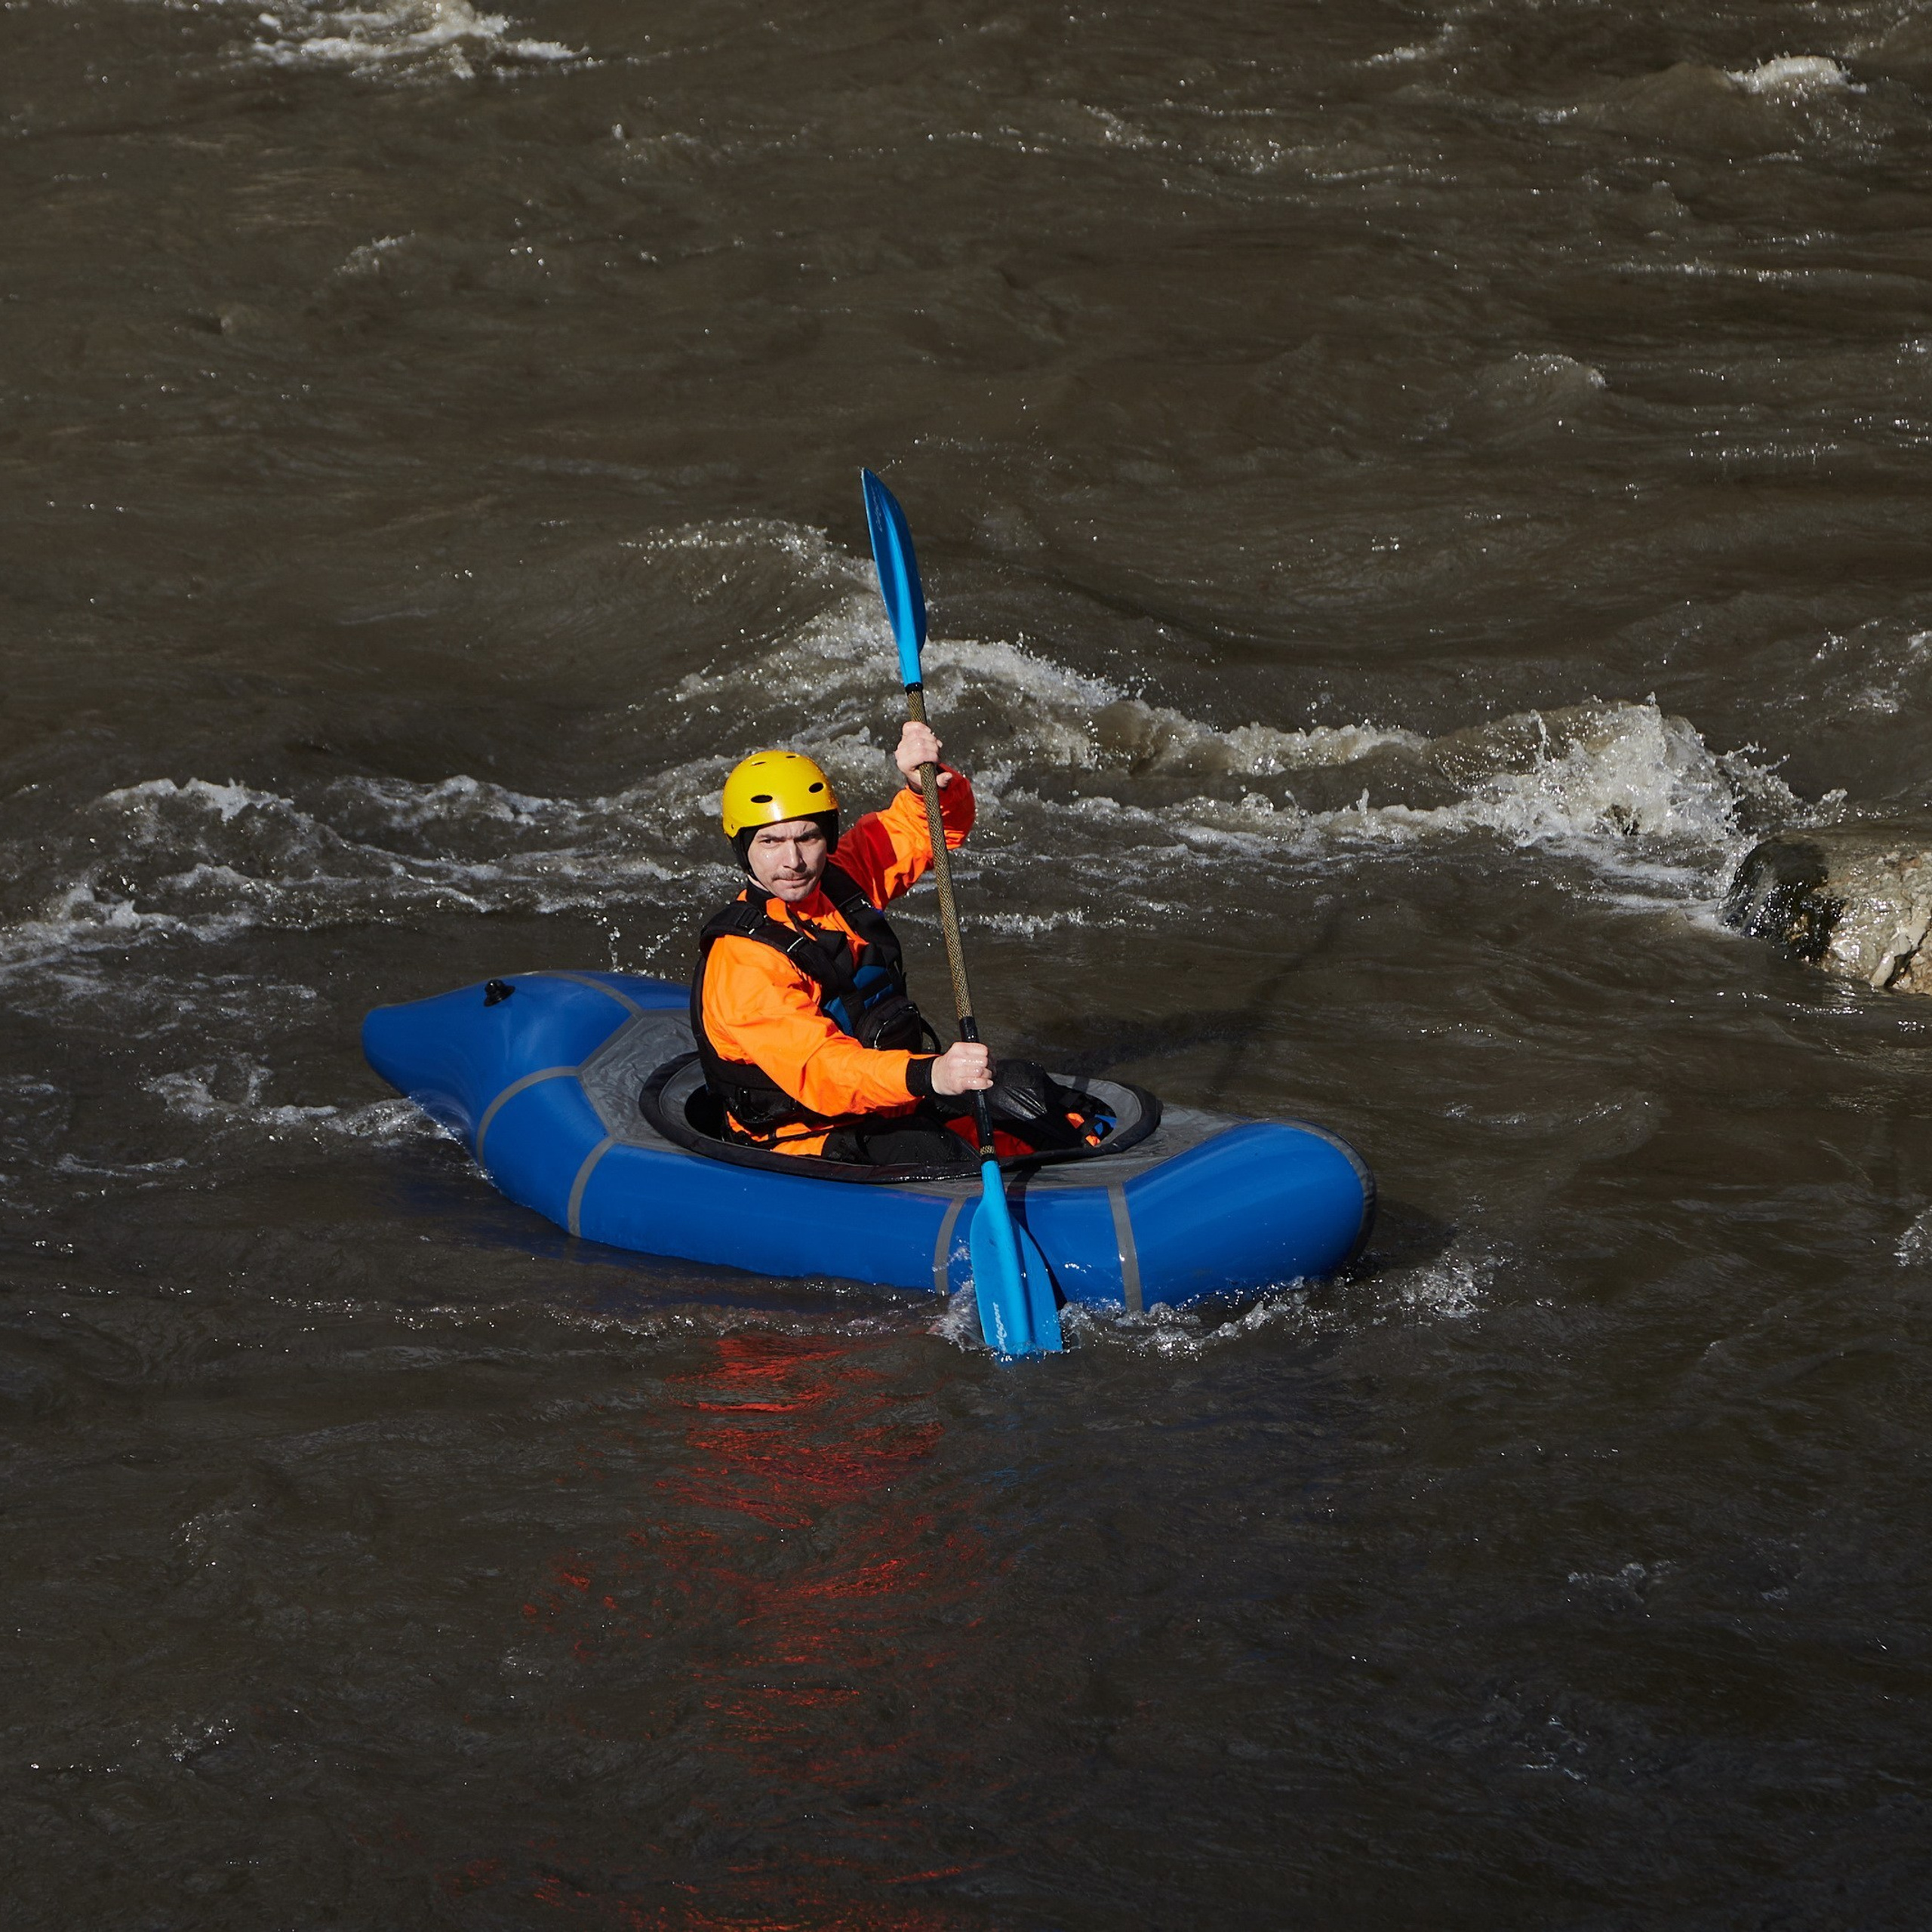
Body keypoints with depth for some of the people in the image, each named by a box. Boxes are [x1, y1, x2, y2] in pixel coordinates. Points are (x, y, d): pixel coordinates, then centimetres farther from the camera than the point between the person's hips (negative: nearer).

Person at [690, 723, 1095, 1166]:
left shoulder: (843, 878, 3)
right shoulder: (740, 961, -21)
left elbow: (941, 825, 11)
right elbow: (817, 1069, -34)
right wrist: (927, 1075, -50)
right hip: (804, 1138, -8)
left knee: (1017, 1085, -12)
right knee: (936, 1157, -33)